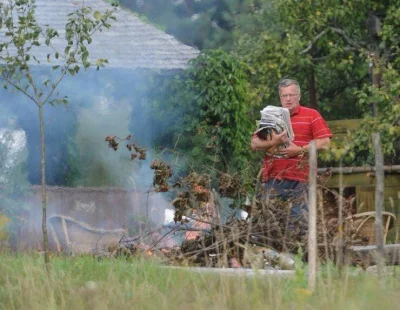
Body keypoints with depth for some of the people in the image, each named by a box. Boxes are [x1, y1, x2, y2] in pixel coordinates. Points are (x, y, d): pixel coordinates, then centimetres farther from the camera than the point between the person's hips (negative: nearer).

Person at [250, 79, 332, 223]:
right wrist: (272, 143, -9)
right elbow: (254, 144, 11)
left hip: (299, 180, -3)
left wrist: (300, 150, -12)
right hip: (273, 179, 3)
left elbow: (324, 142, -2)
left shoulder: (311, 115, 6)